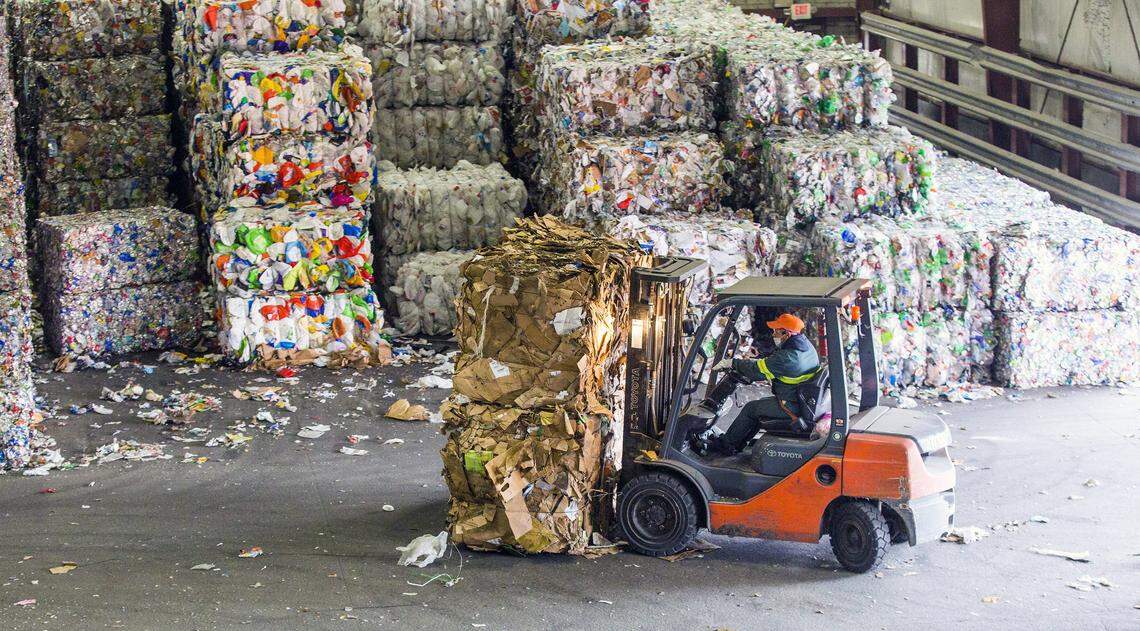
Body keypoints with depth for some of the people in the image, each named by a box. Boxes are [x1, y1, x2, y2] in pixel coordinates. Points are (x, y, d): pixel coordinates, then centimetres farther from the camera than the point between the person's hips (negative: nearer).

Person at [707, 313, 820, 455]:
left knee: (751, 408, 4)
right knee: (761, 404, 24)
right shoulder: (806, 345, 5)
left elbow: (758, 370, -18)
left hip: (792, 408, -9)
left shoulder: (787, 357, -26)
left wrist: (731, 363, -5)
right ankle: (738, 443, 29)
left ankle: (726, 445, 17)